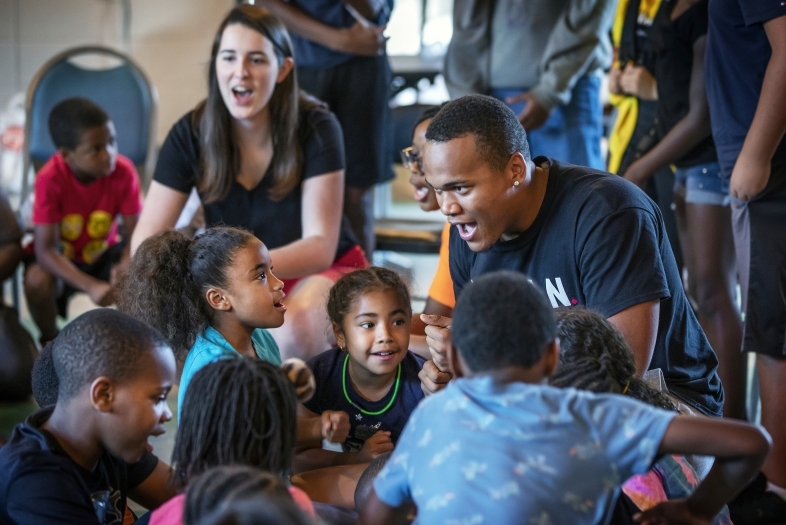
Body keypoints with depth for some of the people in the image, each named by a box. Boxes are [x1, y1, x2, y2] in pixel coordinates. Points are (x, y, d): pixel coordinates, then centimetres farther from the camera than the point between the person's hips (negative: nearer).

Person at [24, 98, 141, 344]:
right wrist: (91, 286, -43)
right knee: (37, 280, -35)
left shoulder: (124, 172, -21)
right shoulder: (50, 179, -27)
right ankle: (50, 340, -2)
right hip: (62, 258, -2)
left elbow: (134, 235, -18)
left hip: (104, 253, 2)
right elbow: (45, 250, -30)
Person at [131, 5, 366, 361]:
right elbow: (145, 242, -11)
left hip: (321, 272, -3)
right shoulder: (190, 134, -9)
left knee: (292, 330, -37)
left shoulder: (316, 128, -16)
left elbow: (320, 246, -21)